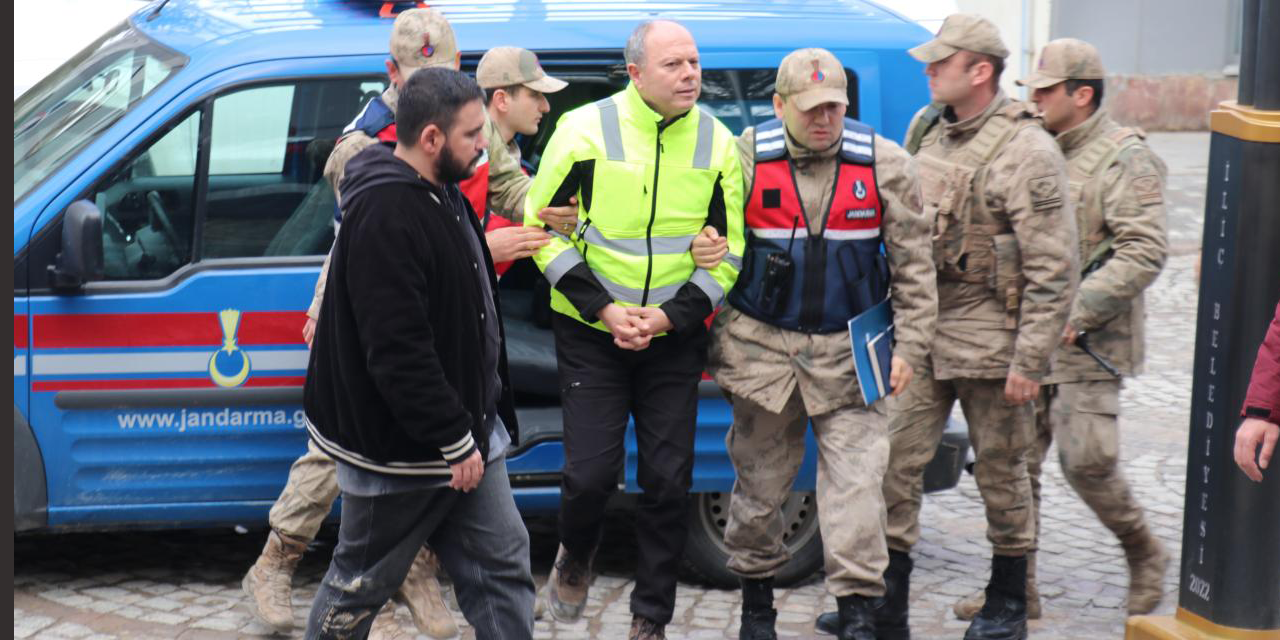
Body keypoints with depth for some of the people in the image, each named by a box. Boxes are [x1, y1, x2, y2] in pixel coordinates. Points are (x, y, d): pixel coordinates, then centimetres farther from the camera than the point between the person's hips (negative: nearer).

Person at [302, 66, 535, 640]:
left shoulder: (439, 194, 9)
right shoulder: (384, 215, -25)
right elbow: (398, 353, -29)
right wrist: (456, 442, -23)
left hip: (465, 428, 10)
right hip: (399, 448, -10)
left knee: (502, 569, 10)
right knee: (362, 585, 8)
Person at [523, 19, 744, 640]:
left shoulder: (717, 145, -1)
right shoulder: (584, 129, -9)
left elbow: (728, 250, 3)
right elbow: (544, 229, -5)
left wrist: (673, 315, -11)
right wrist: (601, 309, -13)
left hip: (674, 338, 2)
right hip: (590, 334, -2)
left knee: (669, 481, 2)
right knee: (591, 471, -7)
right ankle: (574, 556, 28)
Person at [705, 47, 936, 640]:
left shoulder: (883, 163, -2)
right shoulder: (745, 159, -3)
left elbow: (913, 265, 3)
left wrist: (908, 346, -2)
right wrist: (712, 339, 3)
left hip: (848, 350, 0)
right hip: (762, 346, 0)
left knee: (855, 480, -6)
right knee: (759, 481, 10)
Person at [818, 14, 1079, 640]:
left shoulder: (1027, 150, -14)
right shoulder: (925, 129, 8)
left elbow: (1055, 270, -15)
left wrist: (1030, 359, -18)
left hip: (990, 338, -6)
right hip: (923, 330, 6)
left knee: (1000, 472, 6)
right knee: (896, 460, 3)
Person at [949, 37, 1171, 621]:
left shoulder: (1123, 159, -8)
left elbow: (1144, 252, -16)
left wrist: (1079, 312, -22)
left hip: (1089, 341, -7)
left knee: (1085, 460, -10)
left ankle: (1145, 555, 16)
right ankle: (1017, 588, 13)